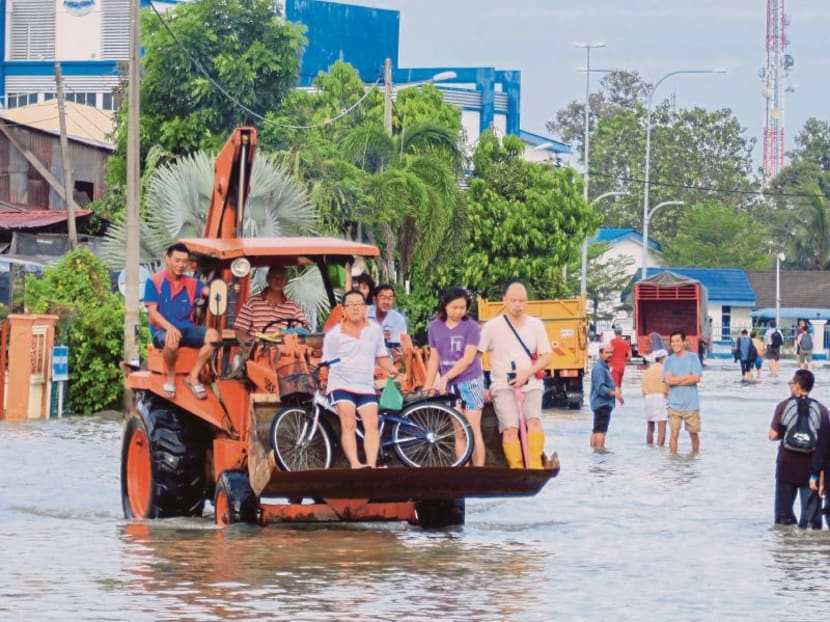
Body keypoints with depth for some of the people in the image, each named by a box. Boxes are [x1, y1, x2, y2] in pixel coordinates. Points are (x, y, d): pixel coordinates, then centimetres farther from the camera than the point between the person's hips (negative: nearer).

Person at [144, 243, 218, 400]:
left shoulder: (191, 283, 10)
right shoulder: (154, 282, -2)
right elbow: (152, 311, -9)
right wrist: (169, 327, -27)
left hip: (186, 329, 4)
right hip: (162, 330, -4)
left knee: (212, 335, -25)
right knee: (172, 340, -41)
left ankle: (193, 377, -13)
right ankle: (170, 377, -11)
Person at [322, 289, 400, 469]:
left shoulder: (375, 330, 11)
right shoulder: (334, 335, 1)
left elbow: (381, 356, 18)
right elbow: (327, 363, 3)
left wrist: (391, 369, 1)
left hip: (366, 387, 3)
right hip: (342, 385, -3)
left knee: (372, 424, -14)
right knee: (349, 425, -19)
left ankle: (371, 464, -19)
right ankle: (355, 464, -27)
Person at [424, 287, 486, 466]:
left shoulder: (471, 326, -8)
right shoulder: (435, 327, 4)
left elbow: (468, 359, -14)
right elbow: (434, 359, 9)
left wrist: (446, 378, -18)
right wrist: (427, 387, 7)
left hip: (470, 382, -4)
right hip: (450, 385, 4)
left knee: (473, 430, -5)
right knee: (459, 432, 5)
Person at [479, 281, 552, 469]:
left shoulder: (535, 325, 11)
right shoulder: (493, 326, 3)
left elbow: (546, 357, 8)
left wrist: (527, 373, -10)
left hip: (530, 385, 1)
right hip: (503, 387, -1)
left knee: (534, 421, -25)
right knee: (510, 429, -22)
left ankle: (535, 466, -26)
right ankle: (516, 469, -20)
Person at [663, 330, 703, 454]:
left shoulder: (692, 358, 1)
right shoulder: (669, 360, 7)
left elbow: (696, 378, -9)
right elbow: (667, 380, -6)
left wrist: (676, 380, -7)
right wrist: (687, 377, -8)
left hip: (691, 403, -1)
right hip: (674, 404, 1)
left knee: (693, 434, 6)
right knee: (674, 434, -5)